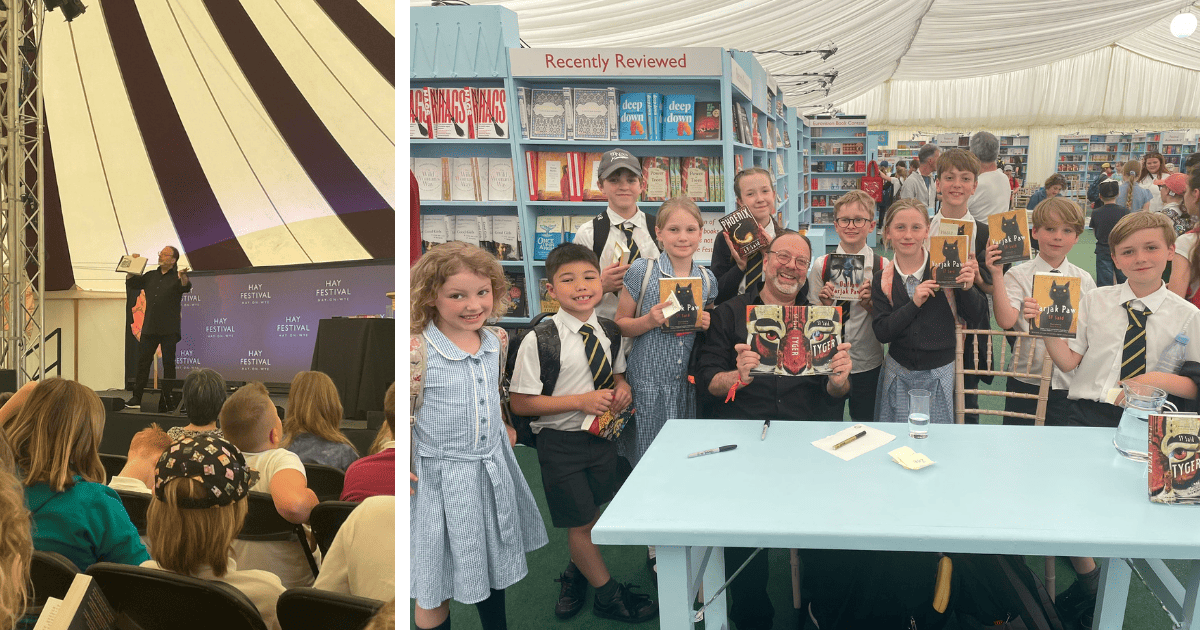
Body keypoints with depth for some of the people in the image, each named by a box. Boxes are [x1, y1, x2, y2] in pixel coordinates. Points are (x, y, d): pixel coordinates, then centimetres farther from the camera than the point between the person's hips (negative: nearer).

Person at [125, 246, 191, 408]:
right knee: (142, 361, 4)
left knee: (168, 363, -1)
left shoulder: (177, 277, 1)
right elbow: (131, 284, 20)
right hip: (149, 327, 5)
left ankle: (168, 397, 4)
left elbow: (186, 288, -19)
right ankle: (137, 397, 8)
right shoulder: (151, 276, 16)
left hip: (169, 329, -5)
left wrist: (183, 277, -41)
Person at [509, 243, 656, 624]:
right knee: (579, 524, 8)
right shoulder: (540, 340, -19)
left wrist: (622, 386, -9)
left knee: (592, 514, 20)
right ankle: (608, 596, 28)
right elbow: (520, 402, -18)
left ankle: (575, 576, 47)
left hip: (602, 435, 5)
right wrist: (582, 401, -23)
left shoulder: (609, 332, -1)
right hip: (561, 441, -5)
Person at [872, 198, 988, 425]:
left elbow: (977, 316, -2)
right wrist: (914, 303, -18)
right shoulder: (882, 279, -1)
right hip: (899, 372, 2)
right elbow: (882, 333, -8)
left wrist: (967, 288, -21)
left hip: (940, 372, -1)